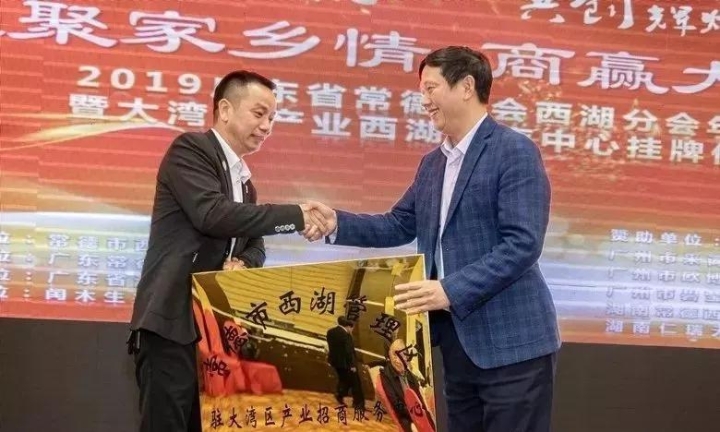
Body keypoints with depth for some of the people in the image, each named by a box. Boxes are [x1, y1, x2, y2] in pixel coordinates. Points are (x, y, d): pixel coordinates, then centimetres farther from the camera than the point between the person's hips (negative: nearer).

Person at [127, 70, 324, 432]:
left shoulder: (243, 178, 19)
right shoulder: (190, 149, -6)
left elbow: (254, 245, 20)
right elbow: (213, 214, -22)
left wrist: (244, 263, -6)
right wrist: (296, 216, -22)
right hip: (171, 324, -8)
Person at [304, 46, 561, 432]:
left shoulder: (516, 151, -12)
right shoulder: (432, 163, 15)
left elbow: (522, 244, -20)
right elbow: (398, 226, 18)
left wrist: (451, 290, -26)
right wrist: (337, 223, 1)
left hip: (510, 341, -8)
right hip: (457, 338, 8)